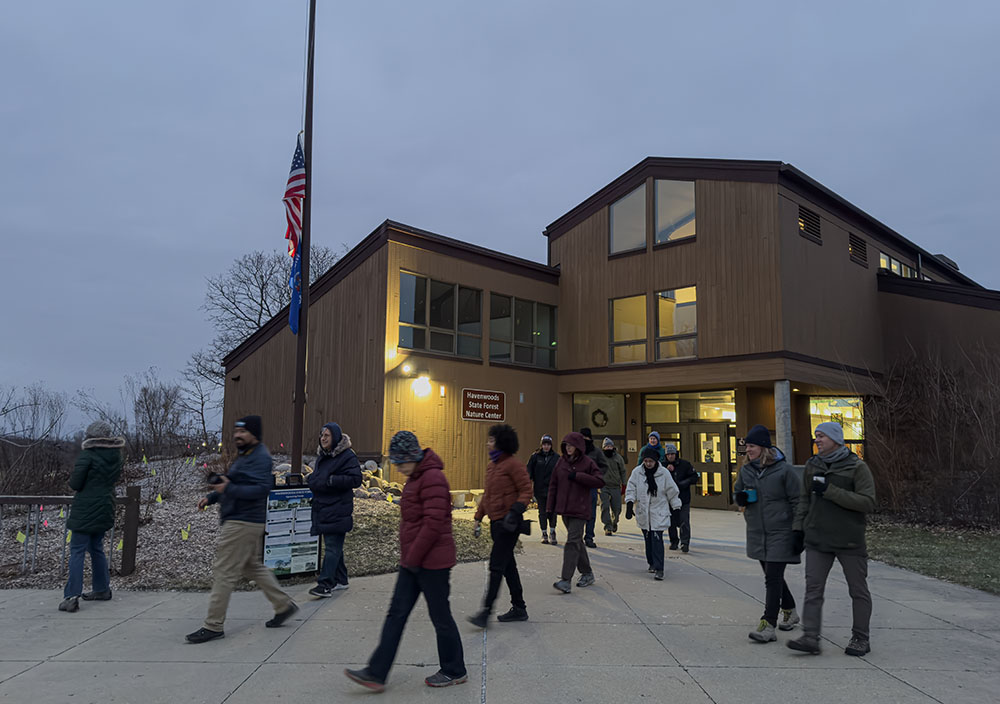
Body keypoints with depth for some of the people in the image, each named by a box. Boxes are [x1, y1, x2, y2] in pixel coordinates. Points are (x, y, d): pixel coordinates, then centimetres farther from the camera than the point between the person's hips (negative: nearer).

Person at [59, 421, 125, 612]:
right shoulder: (116, 455, 6)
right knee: (96, 548, 19)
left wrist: (72, 480, 7)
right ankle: (102, 588, 26)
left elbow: (74, 484, -13)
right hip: (104, 510, 7)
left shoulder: (87, 455, -15)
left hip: (85, 510, -7)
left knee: (77, 551, -4)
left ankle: (72, 596, -8)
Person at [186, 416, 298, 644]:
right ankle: (284, 605, 27)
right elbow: (235, 484, 27)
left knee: (224, 572, -6)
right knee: (253, 567, 18)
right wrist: (211, 497, 14)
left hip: (243, 523, -11)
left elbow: (261, 488, -27)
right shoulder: (244, 455, 18)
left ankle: (213, 626, 2)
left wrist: (229, 489, -31)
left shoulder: (260, 458, -16)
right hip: (237, 521, 11)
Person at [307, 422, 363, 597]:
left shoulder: (347, 456, -11)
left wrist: (332, 480, -23)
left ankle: (325, 584, -9)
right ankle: (340, 580, 26)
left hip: (337, 509, -9)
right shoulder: (321, 455, 15)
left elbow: (355, 479, -16)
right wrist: (311, 479, 8)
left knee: (332, 547, -9)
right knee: (333, 546, 15)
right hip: (322, 507, 9)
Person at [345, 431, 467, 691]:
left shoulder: (432, 478, -18)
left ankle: (454, 671, 21)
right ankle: (376, 673, 11)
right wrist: (408, 557, 17)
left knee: (440, 617, 4)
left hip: (432, 561, -9)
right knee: (396, 614, 8)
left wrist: (413, 557, -18)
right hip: (412, 561, 10)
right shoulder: (414, 479, 14)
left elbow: (433, 524, -23)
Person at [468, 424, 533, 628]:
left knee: (496, 565, -8)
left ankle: (486, 611, -6)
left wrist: (515, 512, -25)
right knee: (507, 566, 13)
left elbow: (526, 491, -14)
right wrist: (479, 517, 19)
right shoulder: (491, 466, 14)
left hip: (508, 522, -9)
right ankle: (519, 608, 22)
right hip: (496, 521, 9)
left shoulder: (513, 464, -13)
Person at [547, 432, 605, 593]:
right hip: (564, 508, 6)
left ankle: (566, 580, -14)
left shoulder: (587, 463, -6)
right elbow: (553, 484, 11)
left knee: (573, 542, -11)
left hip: (580, 510, -6)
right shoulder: (561, 462, 7)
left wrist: (578, 476, -16)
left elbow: (600, 481, -12)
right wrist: (550, 505, 6)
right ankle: (587, 573, 29)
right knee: (577, 541, 15)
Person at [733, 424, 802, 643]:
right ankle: (790, 612, 38)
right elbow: (737, 491, 21)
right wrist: (741, 498, -4)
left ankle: (768, 625, -7)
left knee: (773, 578, -9)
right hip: (757, 533, 6)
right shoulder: (746, 470, 5)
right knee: (772, 576, 18)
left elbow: (797, 501, -7)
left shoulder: (784, 470, -11)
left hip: (780, 533, -6)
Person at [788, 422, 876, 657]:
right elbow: (805, 499, 16)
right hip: (817, 540, 4)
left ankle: (861, 638, 21)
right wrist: (798, 528, 9)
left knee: (858, 590, 8)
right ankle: (810, 637, -5)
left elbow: (868, 503, -16)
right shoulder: (812, 466, 7)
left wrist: (831, 491, -21)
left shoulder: (857, 467, -7)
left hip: (849, 540, -3)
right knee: (813, 588, -5)